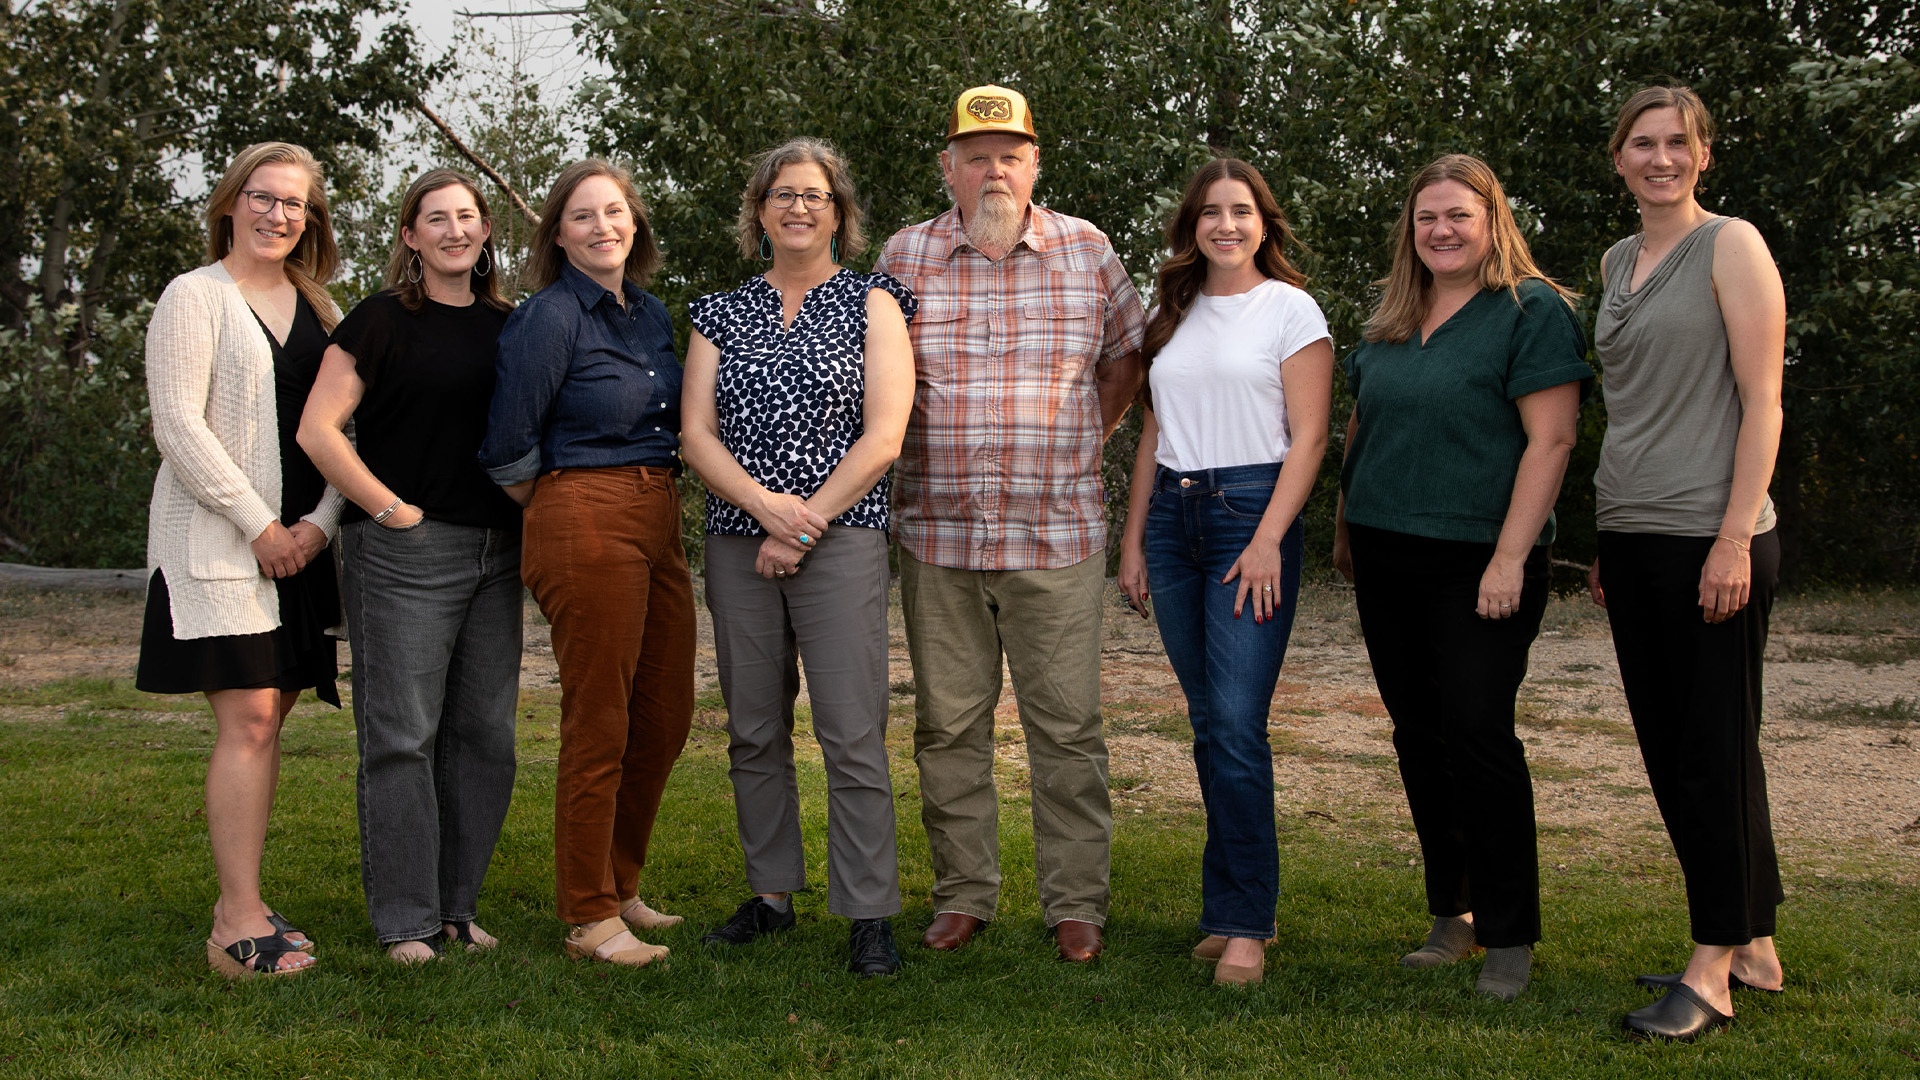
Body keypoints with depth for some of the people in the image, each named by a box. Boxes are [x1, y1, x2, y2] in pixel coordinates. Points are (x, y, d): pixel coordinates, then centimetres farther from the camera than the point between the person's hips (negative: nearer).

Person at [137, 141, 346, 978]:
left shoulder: (319, 308, 16)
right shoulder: (195, 296, -1)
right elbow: (178, 427, -9)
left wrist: (318, 523, -2)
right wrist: (258, 526, -12)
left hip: (302, 542, 6)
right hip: (218, 541, -6)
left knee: (269, 717, 5)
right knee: (248, 720, -11)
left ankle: (238, 909, 13)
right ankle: (241, 922, -7)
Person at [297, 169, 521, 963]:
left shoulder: (508, 327, 13)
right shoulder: (384, 319, -3)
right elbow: (318, 429, -9)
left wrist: (525, 516, 9)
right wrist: (391, 510, -11)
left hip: (495, 552, 6)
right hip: (405, 550, -6)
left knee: (484, 735, 7)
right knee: (402, 735, -3)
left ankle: (457, 906, 19)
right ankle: (405, 919, 6)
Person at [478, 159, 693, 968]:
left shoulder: (652, 313, 14)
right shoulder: (550, 319, -9)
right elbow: (506, 444, -10)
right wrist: (555, 507, 3)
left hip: (658, 523, 8)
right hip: (584, 526, -8)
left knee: (666, 717, 12)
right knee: (599, 723, -4)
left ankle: (619, 885, 28)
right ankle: (589, 917, 7)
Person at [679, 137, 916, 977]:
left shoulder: (871, 303, 5)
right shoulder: (721, 314, 13)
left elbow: (882, 437, -4)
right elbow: (696, 433, 4)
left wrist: (804, 525, -9)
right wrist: (767, 504, -12)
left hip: (841, 539, -3)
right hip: (737, 541, 4)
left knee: (851, 734, -8)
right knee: (753, 731, 8)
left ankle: (869, 915, -3)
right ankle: (771, 892, 20)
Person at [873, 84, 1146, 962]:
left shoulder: (1086, 251, 5)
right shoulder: (904, 256, 5)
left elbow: (1126, 358, 17)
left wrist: (1079, 447, 12)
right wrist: (928, 456, 7)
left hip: (1059, 533, -1)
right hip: (938, 530, 1)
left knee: (1066, 723, 1)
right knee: (948, 724, 7)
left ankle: (1076, 902, 12)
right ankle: (963, 895, 19)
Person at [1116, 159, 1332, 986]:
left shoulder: (1290, 308, 1)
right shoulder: (1173, 315, 16)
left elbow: (1308, 436, -5)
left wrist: (1269, 538, -14)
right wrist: (1133, 539, 13)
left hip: (1251, 510, -5)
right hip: (1174, 516, 5)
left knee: (1237, 724, -11)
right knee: (1207, 724, 7)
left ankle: (1246, 924, -5)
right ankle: (1228, 907, 15)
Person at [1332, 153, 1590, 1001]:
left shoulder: (1532, 310, -6)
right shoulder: (1392, 318, 15)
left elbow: (1550, 439, -12)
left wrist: (1510, 557, -17)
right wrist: (1346, 528, 17)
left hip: (1477, 561, -6)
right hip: (1387, 558, 6)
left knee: (1476, 731, -7)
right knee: (1418, 736, 9)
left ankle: (1508, 933, 5)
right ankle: (1453, 914, 20)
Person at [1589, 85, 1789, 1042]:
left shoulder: (1731, 245, -4)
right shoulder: (1618, 262, 16)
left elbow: (1761, 404, -10)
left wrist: (1733, 539, -17)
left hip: (1711, 539, -7)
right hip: (1630, 535, 7)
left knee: (1715, 748, -2)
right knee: (1667, 748, 10)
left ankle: (1714, 970, 5)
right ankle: (1752, 948, 22)